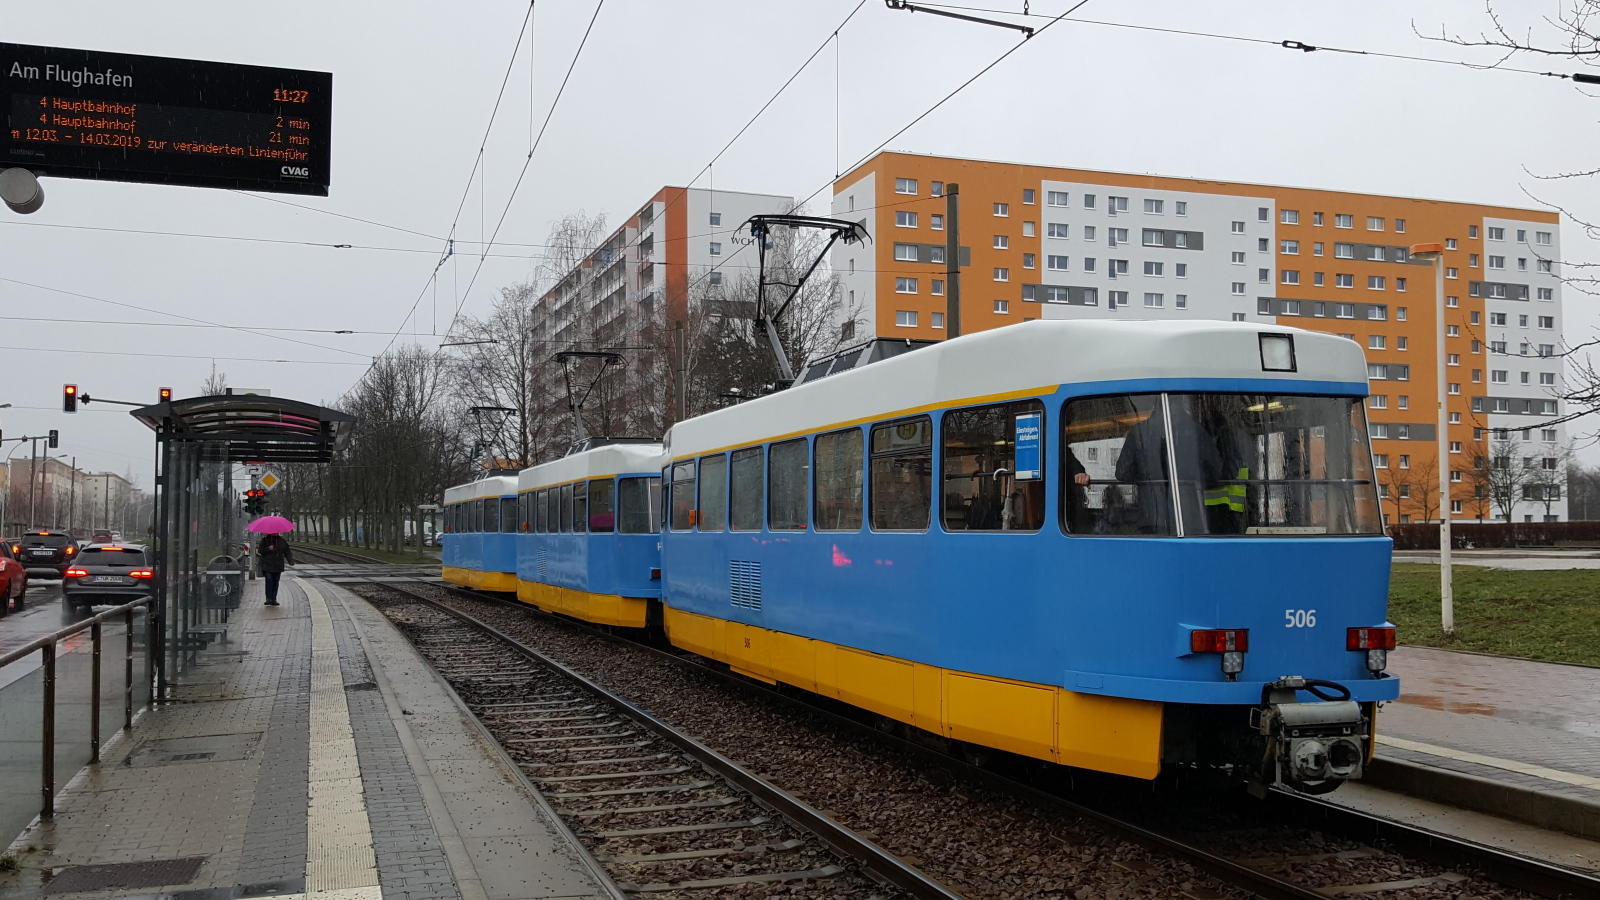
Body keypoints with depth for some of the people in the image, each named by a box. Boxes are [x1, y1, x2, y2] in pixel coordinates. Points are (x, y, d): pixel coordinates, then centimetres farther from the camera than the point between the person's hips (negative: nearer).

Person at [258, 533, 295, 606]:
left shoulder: (282, 541, 10)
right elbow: (260, 550, -1)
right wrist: (268, 549, -18)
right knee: (269, 580, -14)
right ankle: (269, 598, -8)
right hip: (267, 565, -3)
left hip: (278, 566, 3)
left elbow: (287, 552, 8)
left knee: (275, 582, 4)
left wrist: (290, 561, -5)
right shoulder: (265, 540, 5)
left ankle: (274, 599, 9)